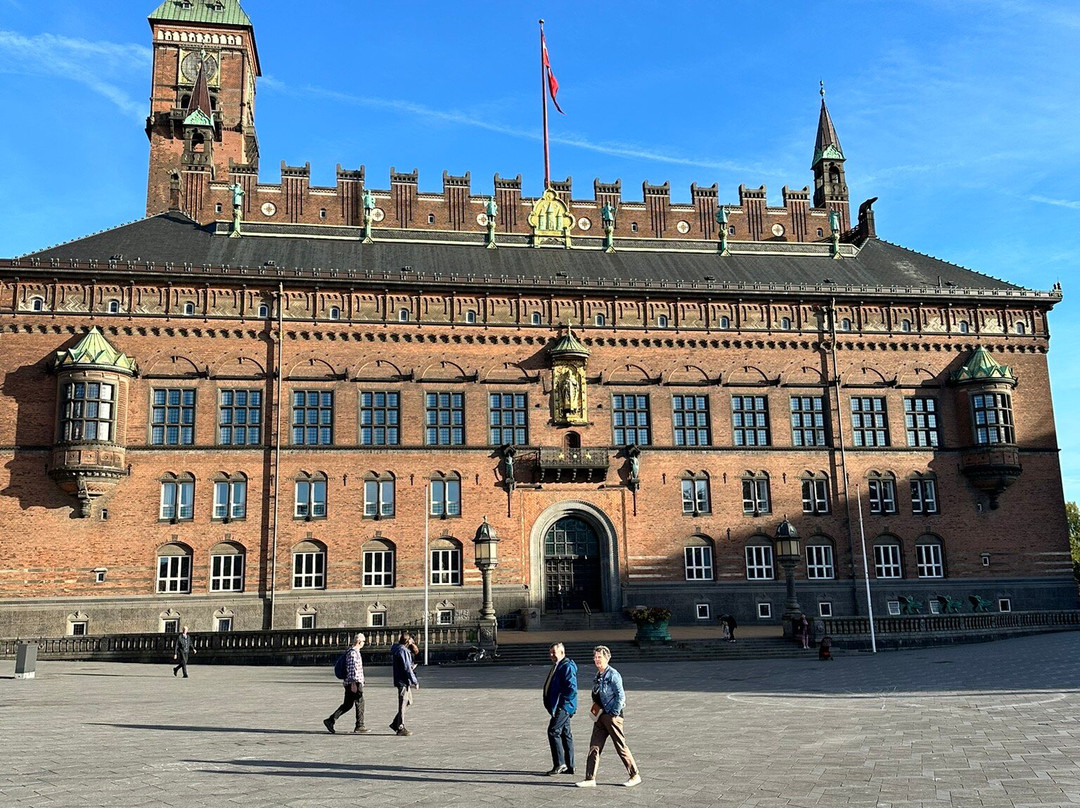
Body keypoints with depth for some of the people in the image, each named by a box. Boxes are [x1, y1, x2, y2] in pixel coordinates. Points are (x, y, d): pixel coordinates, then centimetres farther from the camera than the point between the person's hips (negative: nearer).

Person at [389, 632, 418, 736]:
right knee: (403, 704, -3)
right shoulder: (402, 651, -17)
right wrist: (415, 682, -18)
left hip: (405, 681, 10)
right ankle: (401, 728, 3)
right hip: (403, 681, -10)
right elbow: (407, 668, -21)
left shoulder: (397, 649, 14)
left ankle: (395, 723, 21)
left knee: (408, 701, 17)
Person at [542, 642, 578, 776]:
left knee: (553, 731, -13)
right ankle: (569, 766, 17)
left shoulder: (567, 667, -15)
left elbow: (572, 687, -22)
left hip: (564, 706, -10)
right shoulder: (557, 666, 17)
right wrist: (551, 704, 17)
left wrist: (563, 702, -20)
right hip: (558, 707, 10)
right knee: (565, 734, 12)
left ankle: (559, 764, -10)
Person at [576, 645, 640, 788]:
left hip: (612, 716, -8)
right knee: (594, 746, 3)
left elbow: (621, 696, -17)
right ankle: (590, 778, 7)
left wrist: (614, 714, -15)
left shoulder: (613, 675, -13)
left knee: (621, 747, 1)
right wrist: (595, 709, 12)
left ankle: (634, 775, 14)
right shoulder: (597, 676, 13)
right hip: (600, 716, 8)